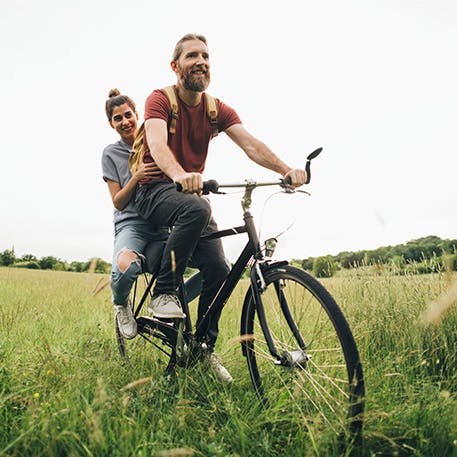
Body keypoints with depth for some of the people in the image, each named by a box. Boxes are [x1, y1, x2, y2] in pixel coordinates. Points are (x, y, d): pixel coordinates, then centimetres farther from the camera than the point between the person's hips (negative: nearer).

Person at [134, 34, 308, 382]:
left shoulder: (217, 110, 3)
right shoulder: (160, 100, -9)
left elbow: (250, 143, -13)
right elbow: (157, 143, -29)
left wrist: (287, 170, -32)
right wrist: (179, 175, -52)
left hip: (192, 192, 5)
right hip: (156, 191, -4)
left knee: (219, 271, -8)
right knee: (196, 208, -38)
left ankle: (205, 347, 11)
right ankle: (163, 294, -23)